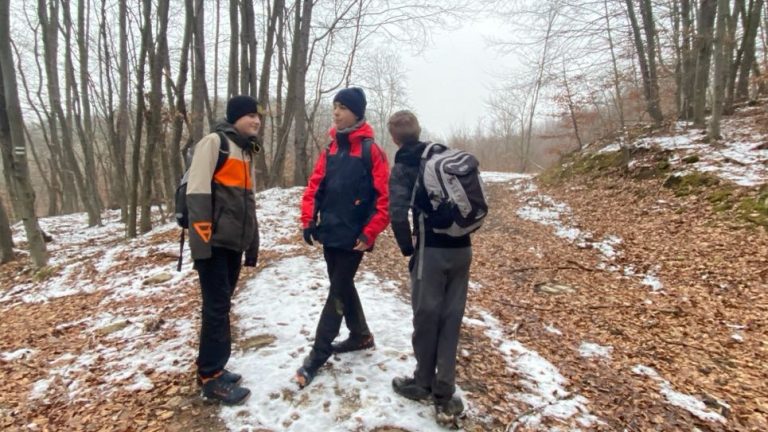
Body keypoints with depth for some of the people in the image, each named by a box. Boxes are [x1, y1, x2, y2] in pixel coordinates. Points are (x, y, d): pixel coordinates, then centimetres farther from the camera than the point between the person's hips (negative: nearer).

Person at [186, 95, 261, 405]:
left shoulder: (247, 151, 19)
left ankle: (211, 367, 25)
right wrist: (201, 238, -21)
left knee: (220, 305, 13)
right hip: (214, 242, -8)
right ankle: (211, 377, 8)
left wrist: (253, 242, 19)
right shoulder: (213, 142, -7)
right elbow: (196, 191, -16)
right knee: (217, 306, -4)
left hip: (234, 242, 8)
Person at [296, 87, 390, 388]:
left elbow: (385, 196, -14)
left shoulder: (371, 151, -10)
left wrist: (370, 233, -17)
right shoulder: (331, 149, 10)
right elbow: (315, 186, 8)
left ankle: (317, 355, 11)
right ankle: (360, 335, 36)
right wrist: (308, 220, -3)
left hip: (353, 236, -7)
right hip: (329, 233, 7)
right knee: (342, 287, 17)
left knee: (337, 292, 1)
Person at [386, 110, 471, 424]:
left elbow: (398, 214, -16)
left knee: (426, 317, 11)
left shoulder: (404, 165, -4)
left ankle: (424, 384, 28)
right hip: (462, 249, 5)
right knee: (451, 319, 10)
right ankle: (444, 395, 16)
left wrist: (408, 249, -3)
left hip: (433, 251, -5)